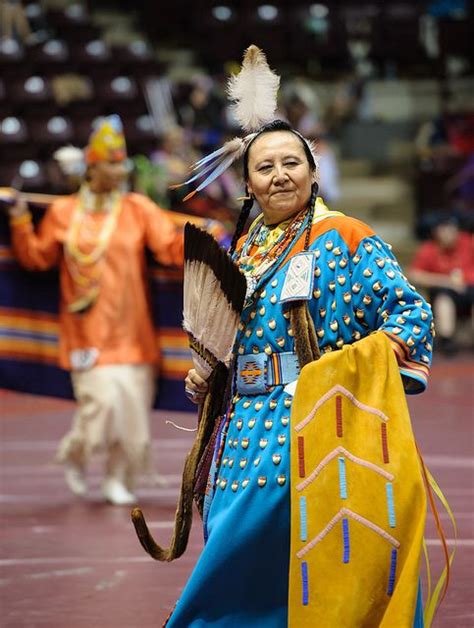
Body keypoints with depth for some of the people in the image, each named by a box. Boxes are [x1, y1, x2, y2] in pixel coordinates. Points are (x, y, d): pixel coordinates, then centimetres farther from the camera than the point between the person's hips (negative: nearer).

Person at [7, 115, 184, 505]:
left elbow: (171, 248, -4)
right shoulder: (63, 213, 5)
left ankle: (119, 479, 22)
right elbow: (37, 258, 11)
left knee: (133, 406, 2)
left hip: (131, 331, 2)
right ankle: (75, 454, 17)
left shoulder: (138, 209, 3)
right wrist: (21, 226, -1)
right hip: (89, 330, -2)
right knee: (101, 400, -14)